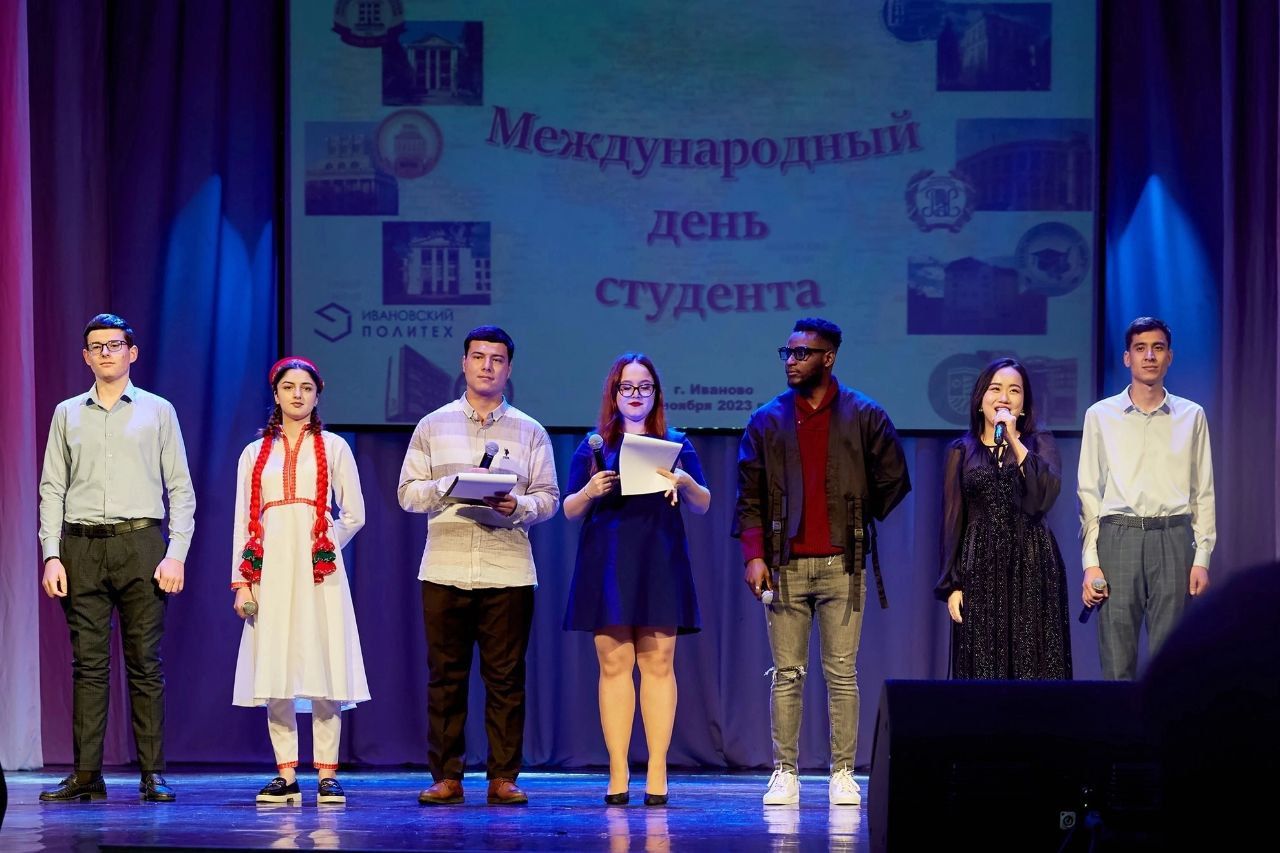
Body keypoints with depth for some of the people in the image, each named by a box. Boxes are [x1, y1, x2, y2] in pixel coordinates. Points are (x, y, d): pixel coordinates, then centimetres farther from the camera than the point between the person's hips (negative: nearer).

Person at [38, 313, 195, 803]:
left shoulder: (157, 412, 9)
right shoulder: (68, 414, 14)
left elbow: (180, 489, 6)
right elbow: (53, 489, 11)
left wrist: (176, 554, -5)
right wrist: (52, 555, -1)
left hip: (139, 543, -2)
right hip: (82, 547, 2)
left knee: (145, 664, -3)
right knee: (88, 665, 0)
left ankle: (152, 774, -2)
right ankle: (86, 774, 0)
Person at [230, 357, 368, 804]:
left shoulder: (333, 448, 9)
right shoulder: (255, 454, 14)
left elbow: (353, 514, 9)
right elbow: (244, 521, 10)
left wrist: (323, 547, 1)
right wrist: (241, 582, 1)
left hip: (319, 570, -2)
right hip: (270, 568, 2)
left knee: (324, 665, -7)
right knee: (274, 669, -3)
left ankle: (327, 774, -5)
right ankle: (286, 775, -1)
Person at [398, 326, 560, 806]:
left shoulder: (529, 432, 12)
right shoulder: (432, 427, 12)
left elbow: (548, 498, 7)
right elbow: (408, 491, 7)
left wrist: (516, 505, -13)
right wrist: (446, 488, -11)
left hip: (508, 572, 0)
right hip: (445, 571, 0)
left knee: (506, 677, -2)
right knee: (445, 676, 0)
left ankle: (503, 777, 2)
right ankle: (446, 776, 4)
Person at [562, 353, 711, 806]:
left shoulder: (675, 444, 12)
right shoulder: (593, 446, 12)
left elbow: (704, 505, 10)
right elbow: (569, 509, 11)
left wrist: (685, 482, -11)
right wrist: (589, 491, -10)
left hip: (659, 562, 0)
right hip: (607, 563, 0)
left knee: (658, 662, -5)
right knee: (613, 662, -5)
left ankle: (657, 771, -5)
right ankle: (617, 773, -5)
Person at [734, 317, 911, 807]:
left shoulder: (864, 417, 4)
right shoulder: (767, 421, 8)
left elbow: (893, 482, 10)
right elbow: (750, 496, 5)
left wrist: (859, 526, 10)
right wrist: (754, 555, -4)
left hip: (842, 564, -1)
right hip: (785, 565, 1)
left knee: (842, 674, 0)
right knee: (786, 675, 2)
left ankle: (843, 774, 3)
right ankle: (784, 773, 5)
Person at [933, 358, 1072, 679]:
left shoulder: (1040, 443, 8)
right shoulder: (961, 451, 10)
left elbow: (1047, 493, -11)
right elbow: (952, 522, 8)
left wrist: (1014, 442, -14)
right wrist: (951, 584, 1)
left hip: (1031, 568, -1)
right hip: (980, 571, 1)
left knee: (1033, 670, -5)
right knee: (982, 670, -2)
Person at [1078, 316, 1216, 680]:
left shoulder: (1191, 416, 11)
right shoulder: (1101, 415, 9)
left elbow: (1204, 493, 9)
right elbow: (1089, 492, 7)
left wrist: (1202, 558, 0)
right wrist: (1091, 562, -1)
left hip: (1173, 538, 0)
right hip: (1118, 537, 0)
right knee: (1117, 662, -3)